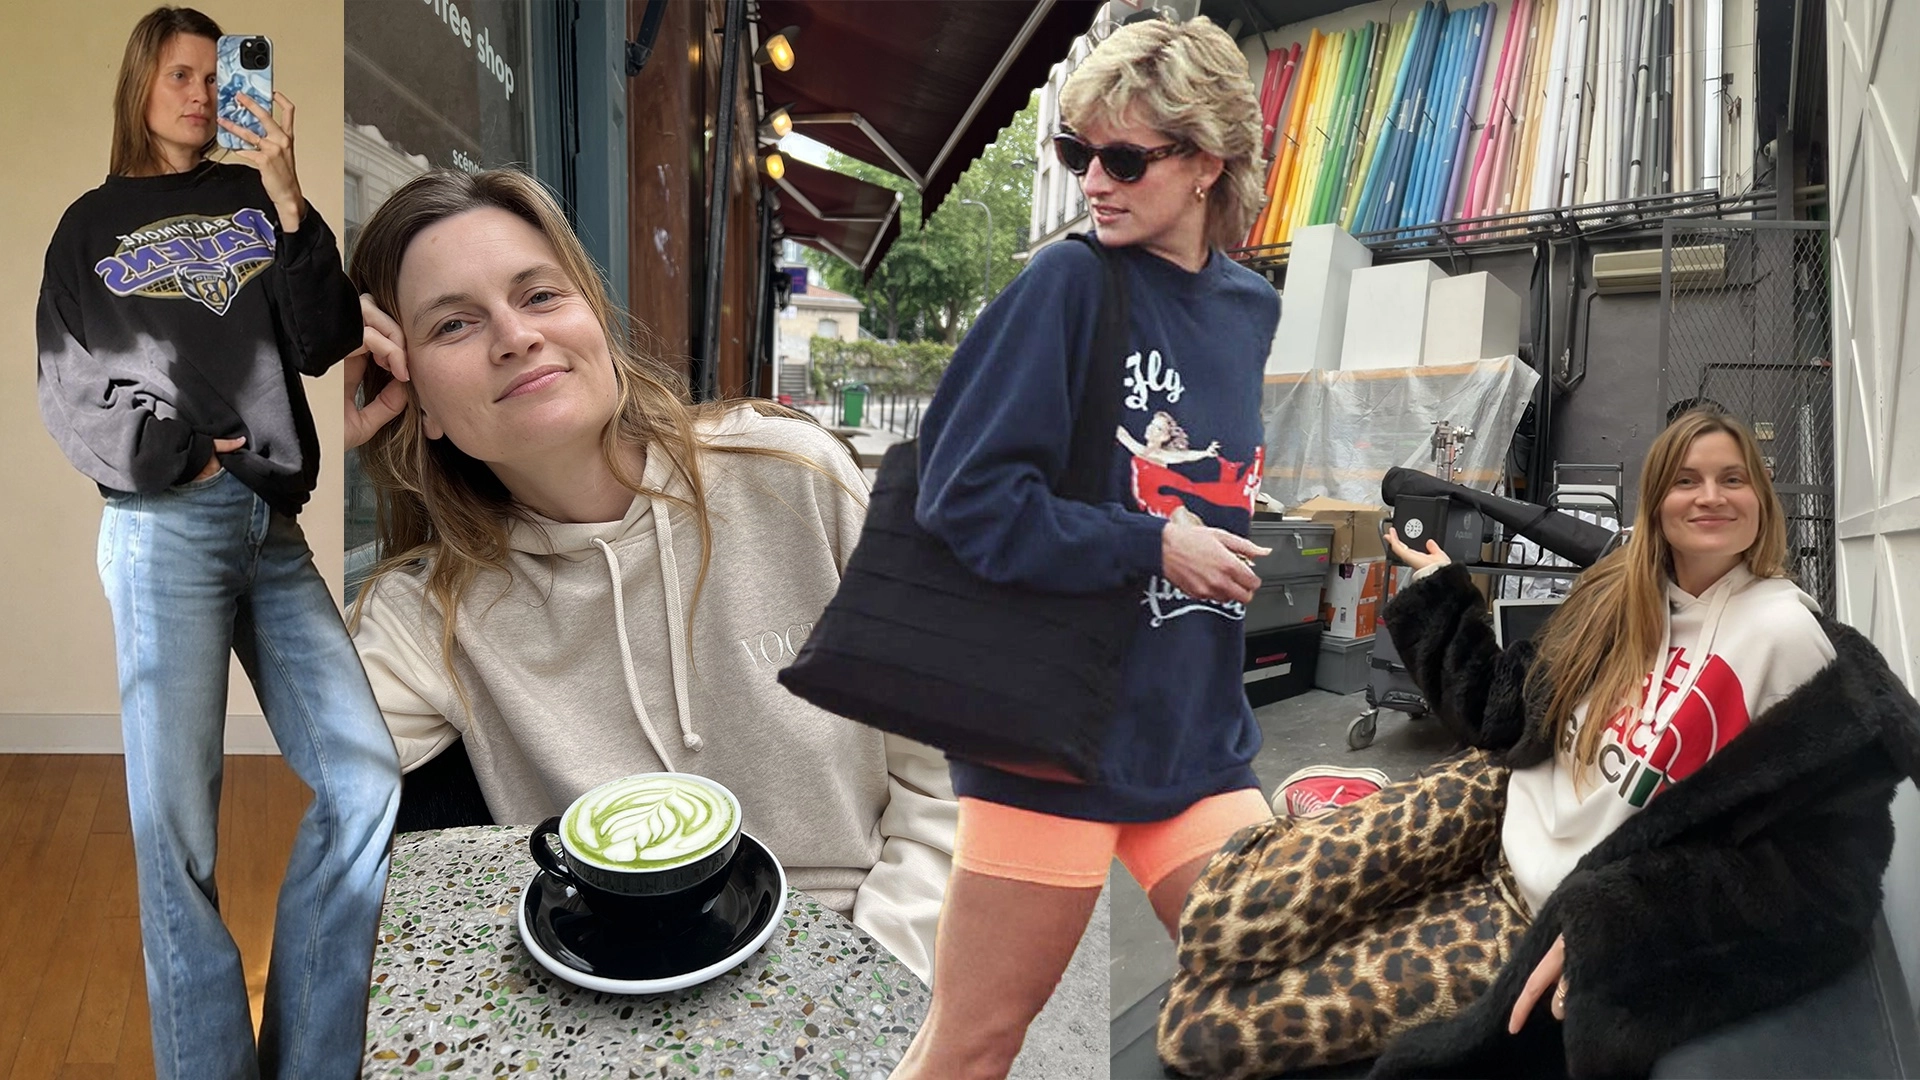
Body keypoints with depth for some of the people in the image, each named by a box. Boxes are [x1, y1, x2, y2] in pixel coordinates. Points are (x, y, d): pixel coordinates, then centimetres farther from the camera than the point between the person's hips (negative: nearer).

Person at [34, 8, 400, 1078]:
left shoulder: (255, 199, 15)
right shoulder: (93, 225, 13)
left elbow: (327, 342, 2)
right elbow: (68, 395, 9)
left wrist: (286, 198, -6)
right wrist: (173, 456, -5)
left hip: (273, 528, 2)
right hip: (164, 532, -2)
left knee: (365, 779, -6)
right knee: (177, 824, -5)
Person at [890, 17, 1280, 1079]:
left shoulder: (1251, 307, 7)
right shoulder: (1068, 282, -11)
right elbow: (966, 497, -17)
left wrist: (1231, 561, 5)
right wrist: (1154, 547, -15)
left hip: (1198, 733, 6)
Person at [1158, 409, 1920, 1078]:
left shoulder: (1789, 636, -14)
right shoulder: (1615, 597, 4)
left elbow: (1805, 843, -14)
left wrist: (1606, 921, -21)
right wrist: (1439, 592, 13)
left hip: (1548, 912, -5)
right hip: (1498, 808, 5)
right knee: (1229, 911, -12)